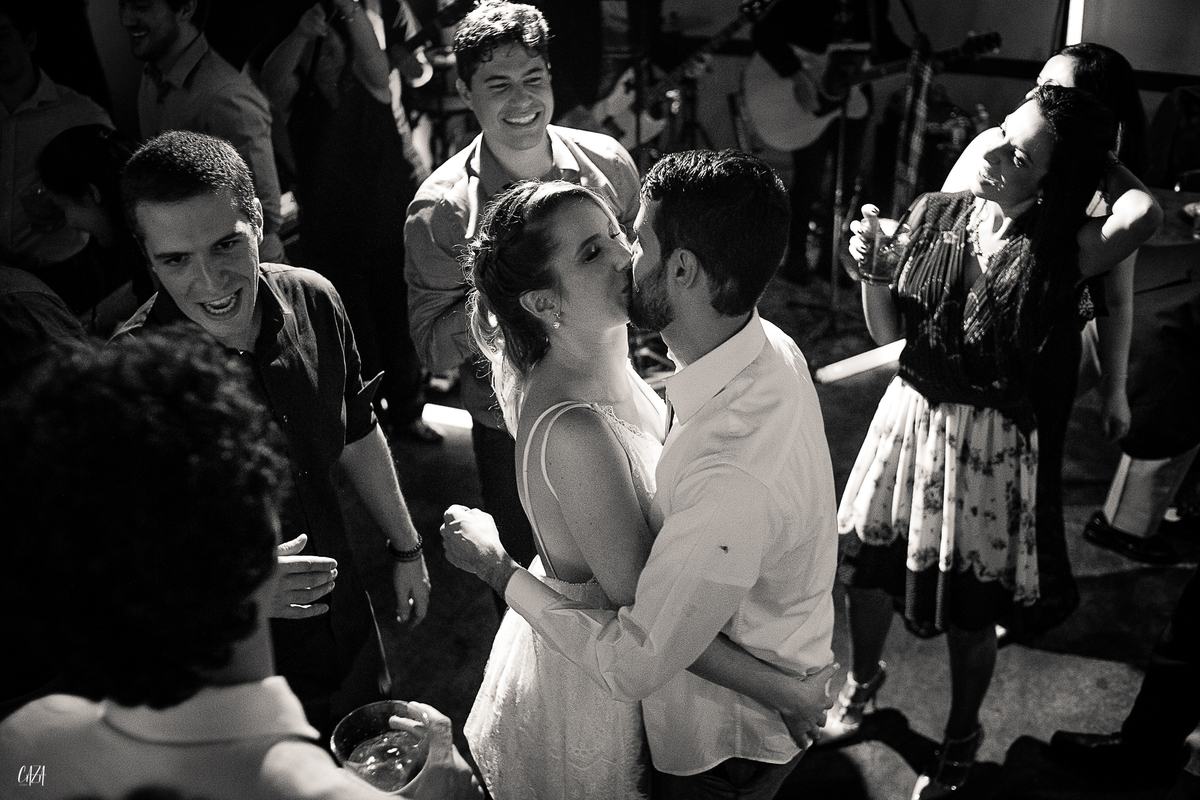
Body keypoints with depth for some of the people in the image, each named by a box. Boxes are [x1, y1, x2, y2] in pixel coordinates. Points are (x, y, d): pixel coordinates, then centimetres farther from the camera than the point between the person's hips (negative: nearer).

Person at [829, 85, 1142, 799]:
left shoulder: (1066, 249, -16)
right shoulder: (934, 215, -6)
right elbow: (890, 332, 1)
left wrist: (1103, 161, -8)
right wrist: (870, 271, -17)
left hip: (990, 439, -3)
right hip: (909, 413, 4)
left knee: (969, 611, 10)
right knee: (868, 571, 16)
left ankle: (962, 737, 38)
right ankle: (863, 678, 48)